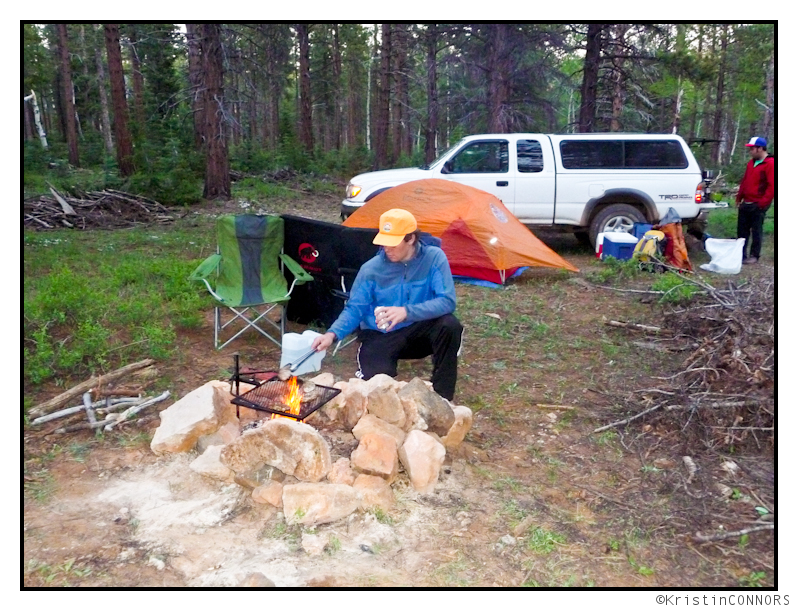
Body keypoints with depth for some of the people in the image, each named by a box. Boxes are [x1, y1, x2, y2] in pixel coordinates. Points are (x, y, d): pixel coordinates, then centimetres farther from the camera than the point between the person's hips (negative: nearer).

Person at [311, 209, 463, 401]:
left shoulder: (434, 257, -12)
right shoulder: (371, 269, -10)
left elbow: (447, 301, -20)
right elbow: (354, 309, -6)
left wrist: (407, 311, -34)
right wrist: (332, 334, -25)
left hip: (419, 331, 1)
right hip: (379, 336, -1)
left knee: (450, 325, -31)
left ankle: (442, 400, -16)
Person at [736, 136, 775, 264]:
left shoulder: (770, 164, -12)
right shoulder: (751, 162, 14)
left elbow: (772, 186, -17)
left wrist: (763, 202, -17)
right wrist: (739, 197, 15)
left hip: (757, 205, -8)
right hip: (745, 203, 8)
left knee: (756, 231, 1)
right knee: (742, 230, 11)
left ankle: (754, 256, 9)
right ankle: (740, 254, 19)